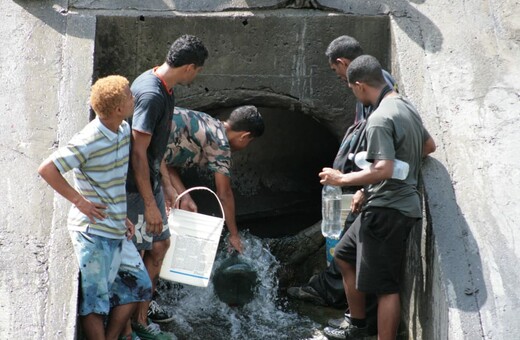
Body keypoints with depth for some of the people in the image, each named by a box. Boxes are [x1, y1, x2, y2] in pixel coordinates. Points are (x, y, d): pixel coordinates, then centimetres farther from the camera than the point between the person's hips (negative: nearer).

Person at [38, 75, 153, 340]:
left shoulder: (124, 131, 6)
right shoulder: (89, 141, -20)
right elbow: (46, 169, -22)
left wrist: (121, 215, 15)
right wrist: (79, 201, -17)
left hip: (116, 230, 9)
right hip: (93, 231, -9)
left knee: (137, 286, 14)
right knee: (96, 298, 1)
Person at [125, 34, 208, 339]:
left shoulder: (164, 89, 6)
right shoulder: (151, 94, -25)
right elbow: (138, 153, -25)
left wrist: (167, 186, 21)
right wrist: (150, 204, -23)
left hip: (150, 181, 10)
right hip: (134, 188, -10)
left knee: (160, 244, 20)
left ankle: (143, 302, 37)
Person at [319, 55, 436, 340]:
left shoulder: (380, 119, -21)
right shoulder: (405, 105, 9)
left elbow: (383, 170, -30)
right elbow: (429, 145, 23)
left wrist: (342, 179, -16)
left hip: (387, 210, -10)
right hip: (393, 203, 10)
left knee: (384, 286, -5)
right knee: (344, 255, 23)